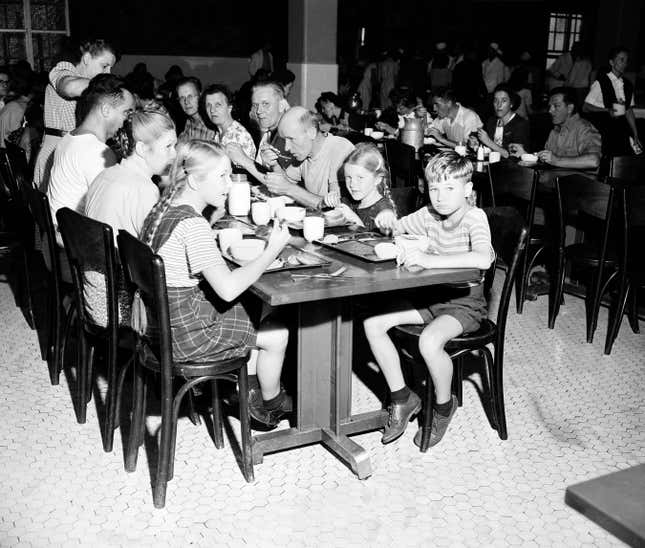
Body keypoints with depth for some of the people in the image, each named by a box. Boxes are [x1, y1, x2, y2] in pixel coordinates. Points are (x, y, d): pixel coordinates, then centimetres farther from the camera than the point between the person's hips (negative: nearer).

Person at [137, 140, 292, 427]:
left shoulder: (163, 208, 3)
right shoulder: (192, 223, -26)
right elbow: (228, 288, -31)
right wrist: (272, 251, -23)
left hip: (159, 320, 9)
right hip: (182, 332, -9)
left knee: (249, 312, 27)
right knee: (278, 334, 6)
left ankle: (252, 388, 36)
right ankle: (270, 403, 30)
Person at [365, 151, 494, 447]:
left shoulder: (474, 217, -18)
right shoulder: (430, 214, 3)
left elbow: (482, 259, -37)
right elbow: (397, 228, 20)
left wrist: (428, 259, -41)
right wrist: (387, 223, -6)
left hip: (464, 302, -7)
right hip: (431, 294, 7)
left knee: (429, 340, -34)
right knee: (373, 323, -8)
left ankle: (444, 405, -2)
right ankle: (402, 398, 5)